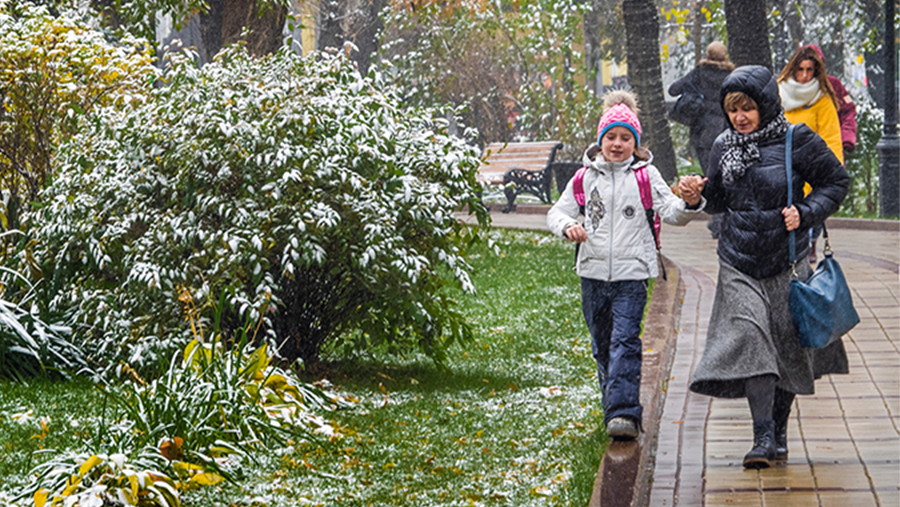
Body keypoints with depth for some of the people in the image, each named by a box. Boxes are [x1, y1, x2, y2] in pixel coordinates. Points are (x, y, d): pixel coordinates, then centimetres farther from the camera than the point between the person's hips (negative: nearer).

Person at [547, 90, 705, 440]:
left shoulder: (646, 175, 2)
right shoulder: (586, 177, 8)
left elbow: (670, 212, -6)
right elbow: (557, 212, 9)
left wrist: (689, 204, -28)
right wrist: (568, 227, -14)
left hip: (632, 271, -3)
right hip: (593, 271, 3)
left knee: (625, 342, -14)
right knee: (602, 345, 12)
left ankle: (624, 413, -19)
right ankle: (614, 406, 27)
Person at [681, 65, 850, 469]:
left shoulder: (797, 141, -8)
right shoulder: (724, 147, 5)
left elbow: (836, 182, 1)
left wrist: (805, 213, -13)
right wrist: (699, 193, -6)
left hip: (786, 261, -2)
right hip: (739, 264, 2)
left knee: (787, 345, 6)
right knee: (748, 336, -14)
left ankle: (779, 429, 23)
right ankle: (763, 437, -15)